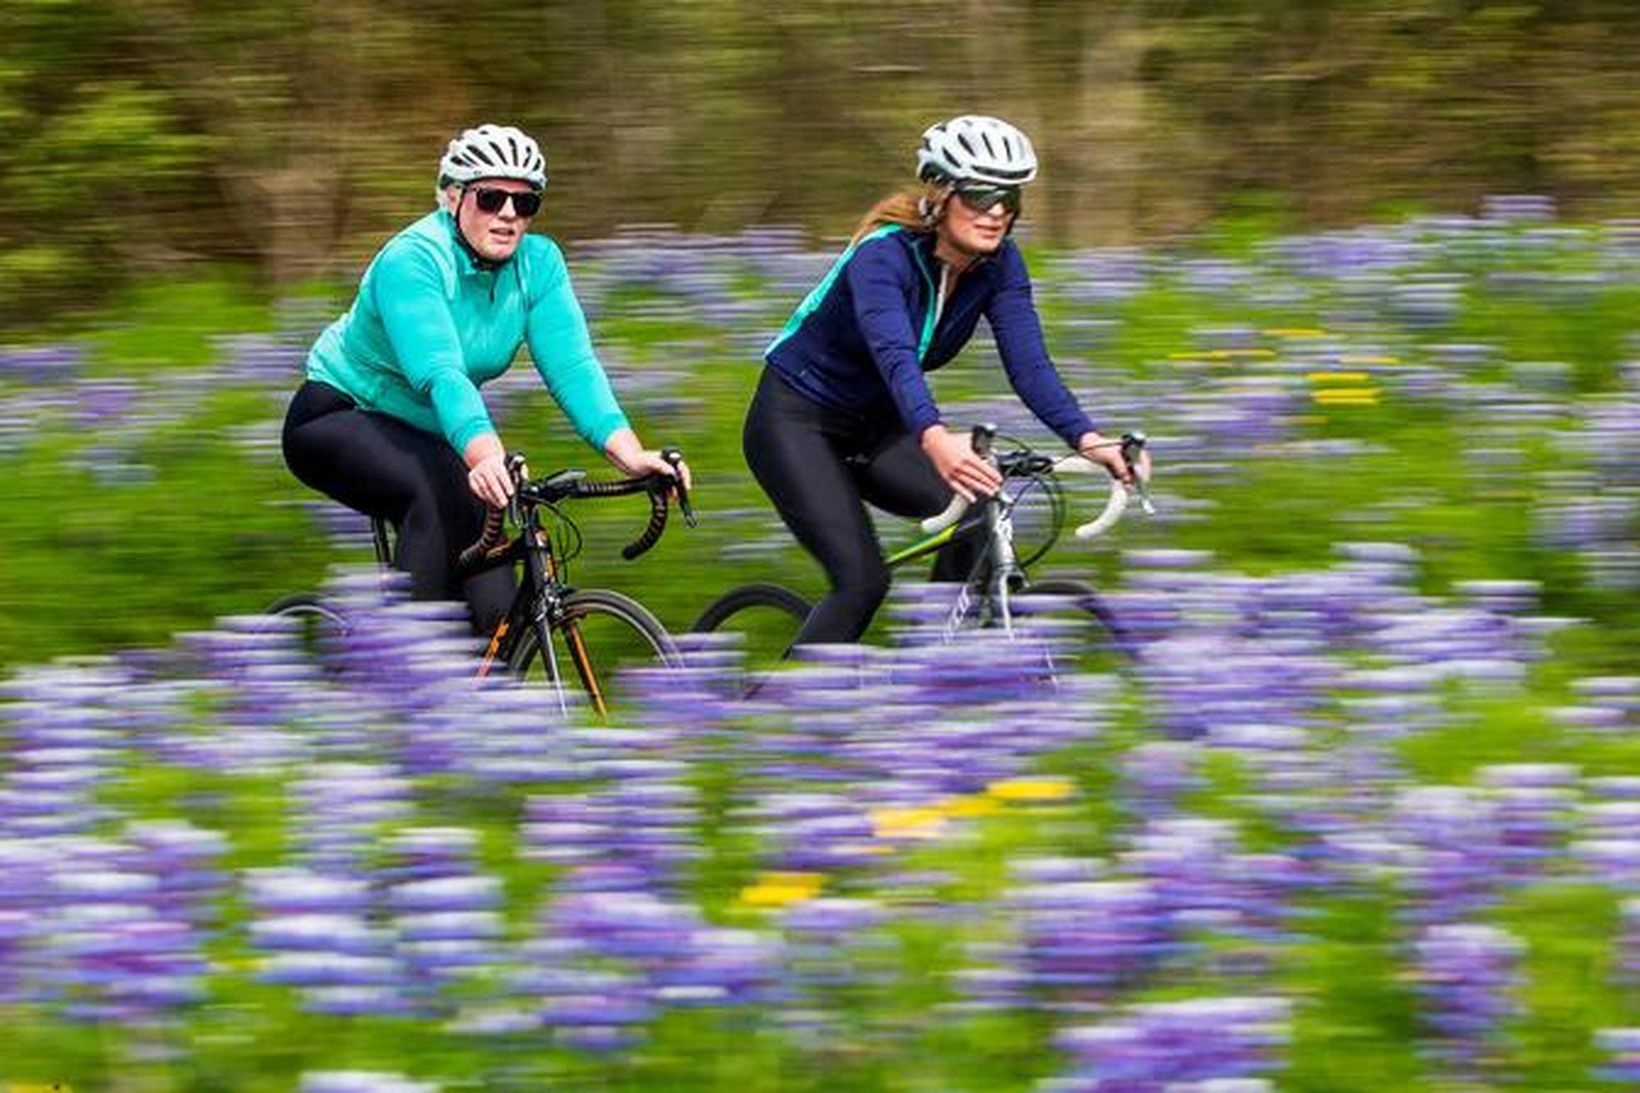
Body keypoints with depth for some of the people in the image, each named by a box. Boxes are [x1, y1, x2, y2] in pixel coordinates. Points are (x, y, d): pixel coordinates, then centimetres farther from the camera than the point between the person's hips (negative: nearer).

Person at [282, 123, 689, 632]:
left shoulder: (538, 262, -10)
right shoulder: (412, 259, -28)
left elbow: (572, 365, -20)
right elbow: (439, 373, -42)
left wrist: (629, 453, -36)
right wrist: (485, 456, -59)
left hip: (428, 437, 6)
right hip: (340, 415, -6)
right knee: (438, 495, -35)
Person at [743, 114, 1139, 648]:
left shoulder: (998, 265, -10)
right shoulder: (884, 254, -29)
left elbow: (1029, 363, -19)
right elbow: (894, 357, -45)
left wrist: (1088, 440, -36)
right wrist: (935, 441, -64)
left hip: (872, 426, 6)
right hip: (795, 420, -6)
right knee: (862, 579, -22)